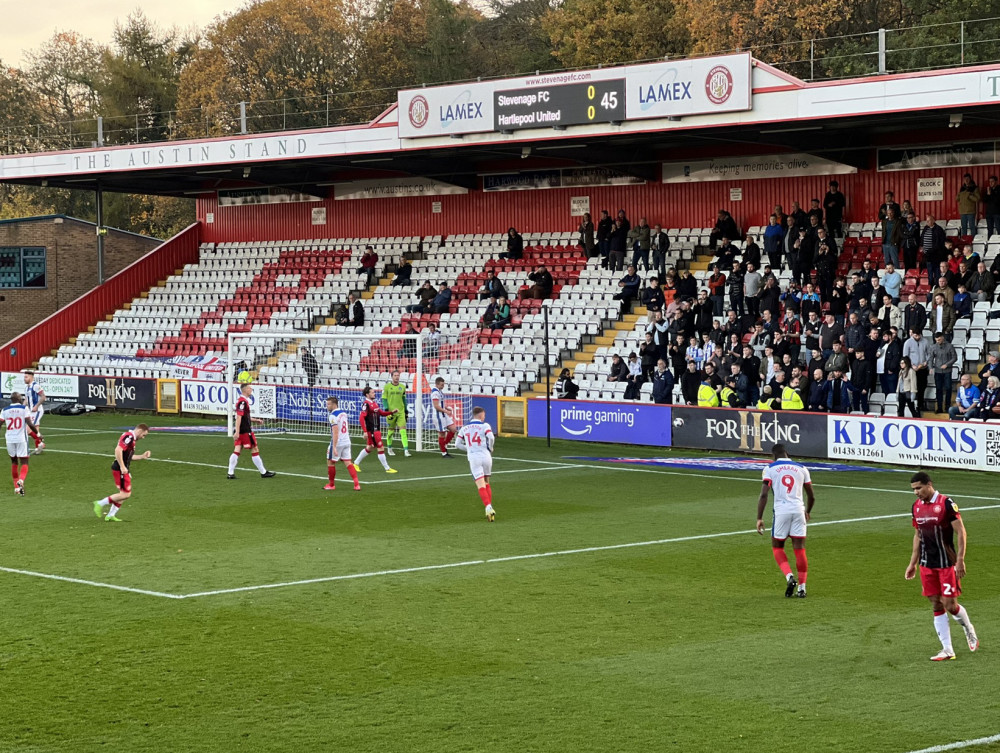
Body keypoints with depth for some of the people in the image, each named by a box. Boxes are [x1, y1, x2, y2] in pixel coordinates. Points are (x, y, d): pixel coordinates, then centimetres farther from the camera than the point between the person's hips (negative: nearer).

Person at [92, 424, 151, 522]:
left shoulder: (132, 438, 17)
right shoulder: (129, 437, -15)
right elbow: (118, 450, -26)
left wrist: (142, 456, 20)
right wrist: (122, 467, -25)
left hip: (122, 469, 11)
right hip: (120, 470, -11)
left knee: (124, 493, 14)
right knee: (126, 494, -9)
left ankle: (110, 515, 18)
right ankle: (100, 503, -5)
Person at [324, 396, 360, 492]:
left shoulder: (333, 416, -17)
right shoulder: (344, 413, 9)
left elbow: (335, 432, -24)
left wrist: (334, 447, -25)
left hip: (338, 442, -7)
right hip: (347, 442, 7)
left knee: (330, 462, 10)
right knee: (348, 462, 6)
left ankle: (331, 484, 20)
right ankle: (356, 484, -4)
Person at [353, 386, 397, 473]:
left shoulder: (374, 403, 12)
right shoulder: (366, 404, -16)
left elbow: (381, 413, 22)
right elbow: (361, 418, -21)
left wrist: (391, 412, 6)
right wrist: (365, 431, -24)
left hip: (376, 429, 10)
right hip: (371, 430, -10)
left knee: (369, 448, 19)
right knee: (381, 448, -6)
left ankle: (356, 464, 30)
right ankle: (387, 468, 0)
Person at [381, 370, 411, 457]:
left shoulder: (402, 387, 8)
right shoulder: (387, 386, -1)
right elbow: (384, 399, -2)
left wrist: (406, 411, 17)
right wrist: (387, 410, -11)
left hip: (401, 412, 2)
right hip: (391, 412, -2)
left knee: (403, 430, -9)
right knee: (391, 431, 9)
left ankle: (406, 450, -15)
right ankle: (389, 448, 30)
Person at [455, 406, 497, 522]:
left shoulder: (464, 428, 13)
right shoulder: (484, 425, 1)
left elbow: (457, 444, 17)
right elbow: (491, 437, -15)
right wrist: (490, 449, 3)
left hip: (473, 458, 1)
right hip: (485, 456, 0)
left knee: (481, 486, -7)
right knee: (486, 483, 19)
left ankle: (488, 507, -24)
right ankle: (490, 506, 17)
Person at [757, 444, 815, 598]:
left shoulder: (770, 469, 4)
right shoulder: (802, 468, 13)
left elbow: (763, 495, -7)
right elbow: (811, 496, 17)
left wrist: (759, 518, -5)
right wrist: (808, 512, 35)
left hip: (781, 511, -2)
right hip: (799, 510, 2)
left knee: (777, 547, 13)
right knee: (800, 549, 7)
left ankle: (789, 576, -7)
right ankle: (801, 587, 7)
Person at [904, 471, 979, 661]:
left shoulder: (946, 503, -12)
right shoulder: (916, 506, 7)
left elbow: (961, 532, -11)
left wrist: (960, 560, -16)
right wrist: (913, 563, 15)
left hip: (947, 563, -6)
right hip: (927, 565, 6)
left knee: (950, 605, -5)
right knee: (937, 607, 4)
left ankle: (968, 630, 25)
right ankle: (947, 650, 8)